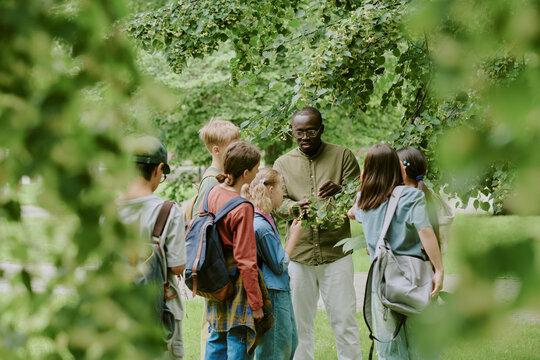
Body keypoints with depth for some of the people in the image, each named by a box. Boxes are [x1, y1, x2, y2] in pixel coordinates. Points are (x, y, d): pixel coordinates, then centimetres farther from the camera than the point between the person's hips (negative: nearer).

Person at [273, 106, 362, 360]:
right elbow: (277, 201, 2)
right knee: (300, 321, 7)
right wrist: (296, 206, -21)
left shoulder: (342, 155, 5)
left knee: (343, 319, 0)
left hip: (336, 252, -2)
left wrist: (340, 190, -21)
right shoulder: (283, 163, 11)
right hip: (298, 253, 2)